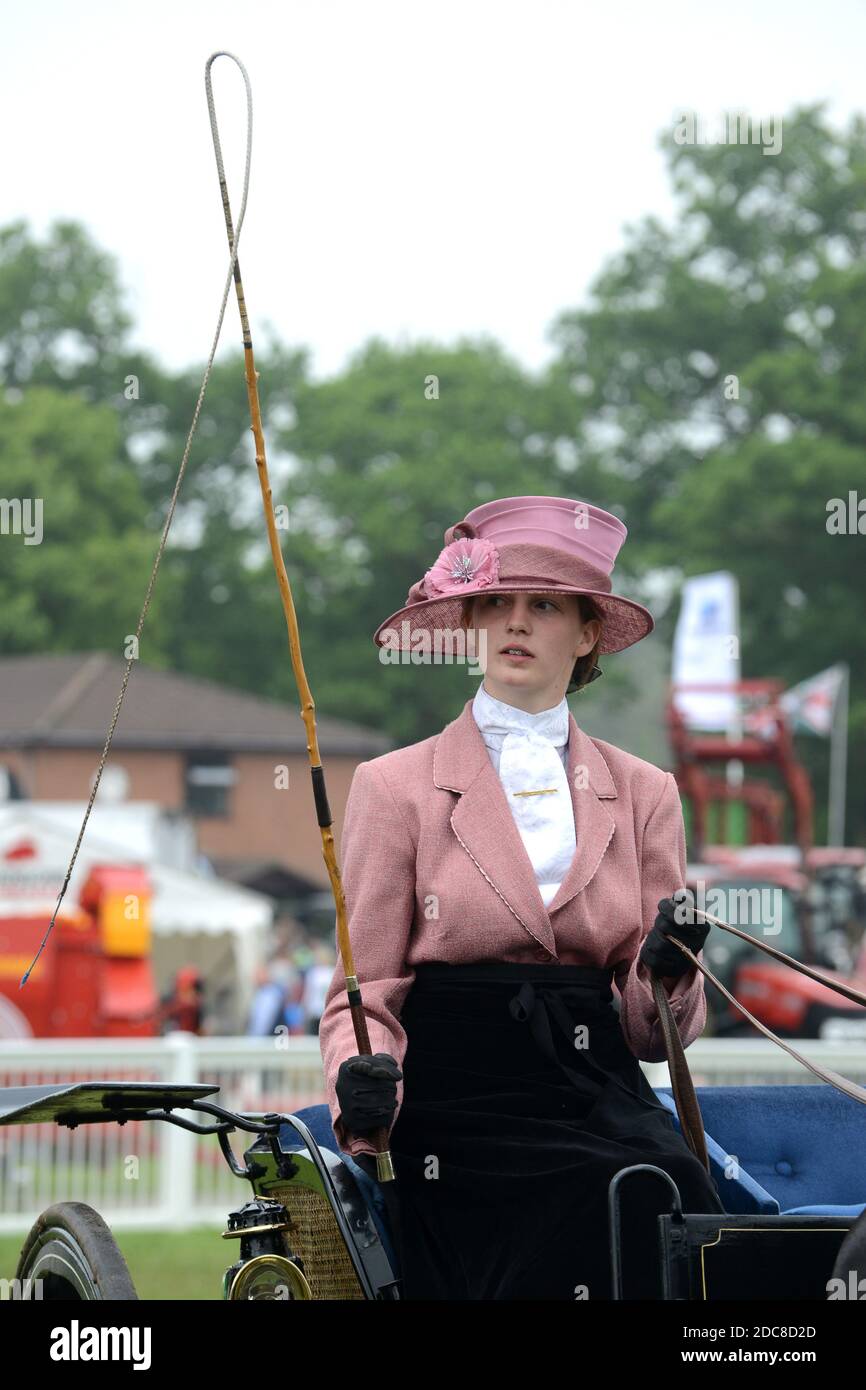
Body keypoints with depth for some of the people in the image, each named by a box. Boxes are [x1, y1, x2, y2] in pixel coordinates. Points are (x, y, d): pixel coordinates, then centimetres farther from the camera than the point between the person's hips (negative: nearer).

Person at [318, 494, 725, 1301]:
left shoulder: (642, 795, 16)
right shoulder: (397, 787, 8)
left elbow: (652, 1029, 15)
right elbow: (365, 991, 6)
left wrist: (666, 972, -8)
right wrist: (361, 1076, -16)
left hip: (603, 1103, 3)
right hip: (459, 1111, -3)